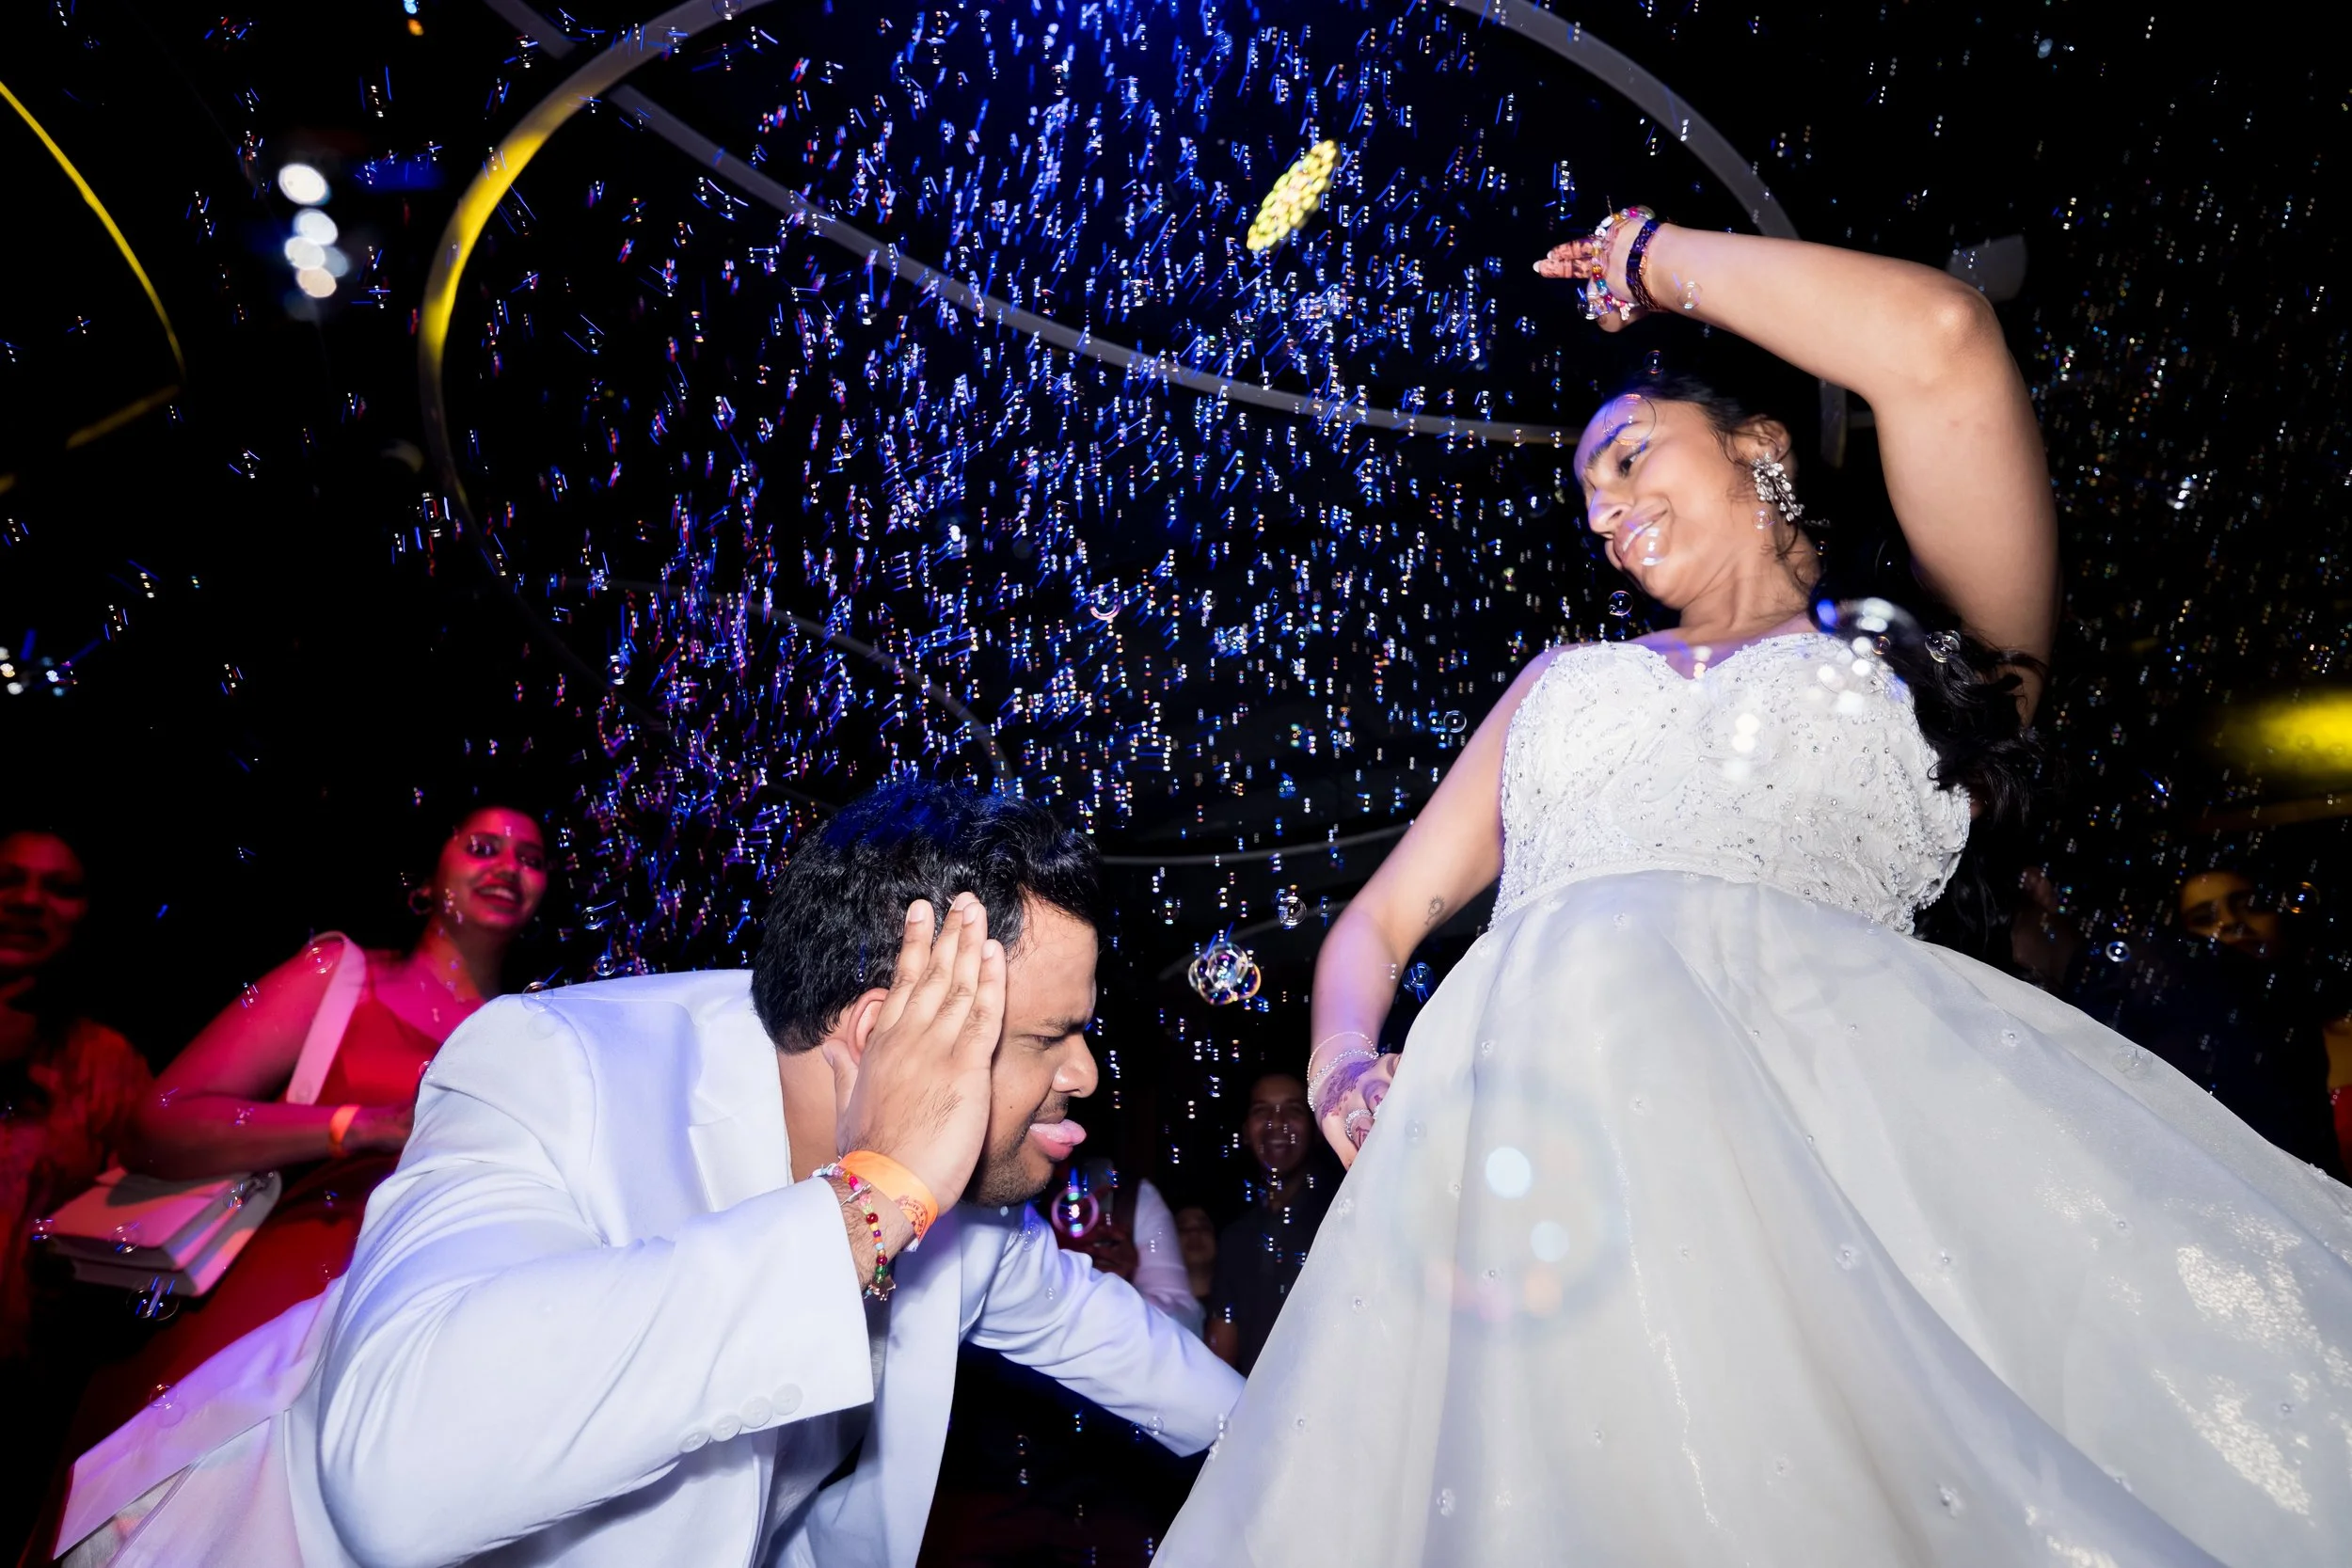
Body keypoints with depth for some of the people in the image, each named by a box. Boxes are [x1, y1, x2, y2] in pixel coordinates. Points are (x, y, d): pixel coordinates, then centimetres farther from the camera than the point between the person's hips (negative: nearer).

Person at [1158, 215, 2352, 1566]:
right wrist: (1347, 1072, -1)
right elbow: (1382, 920, 24)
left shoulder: (1941, 652, 18)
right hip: (1528, 1085, 3)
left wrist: (1658, 257, 18)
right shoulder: (1563, 679, 29)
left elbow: (1940, 343, -1)